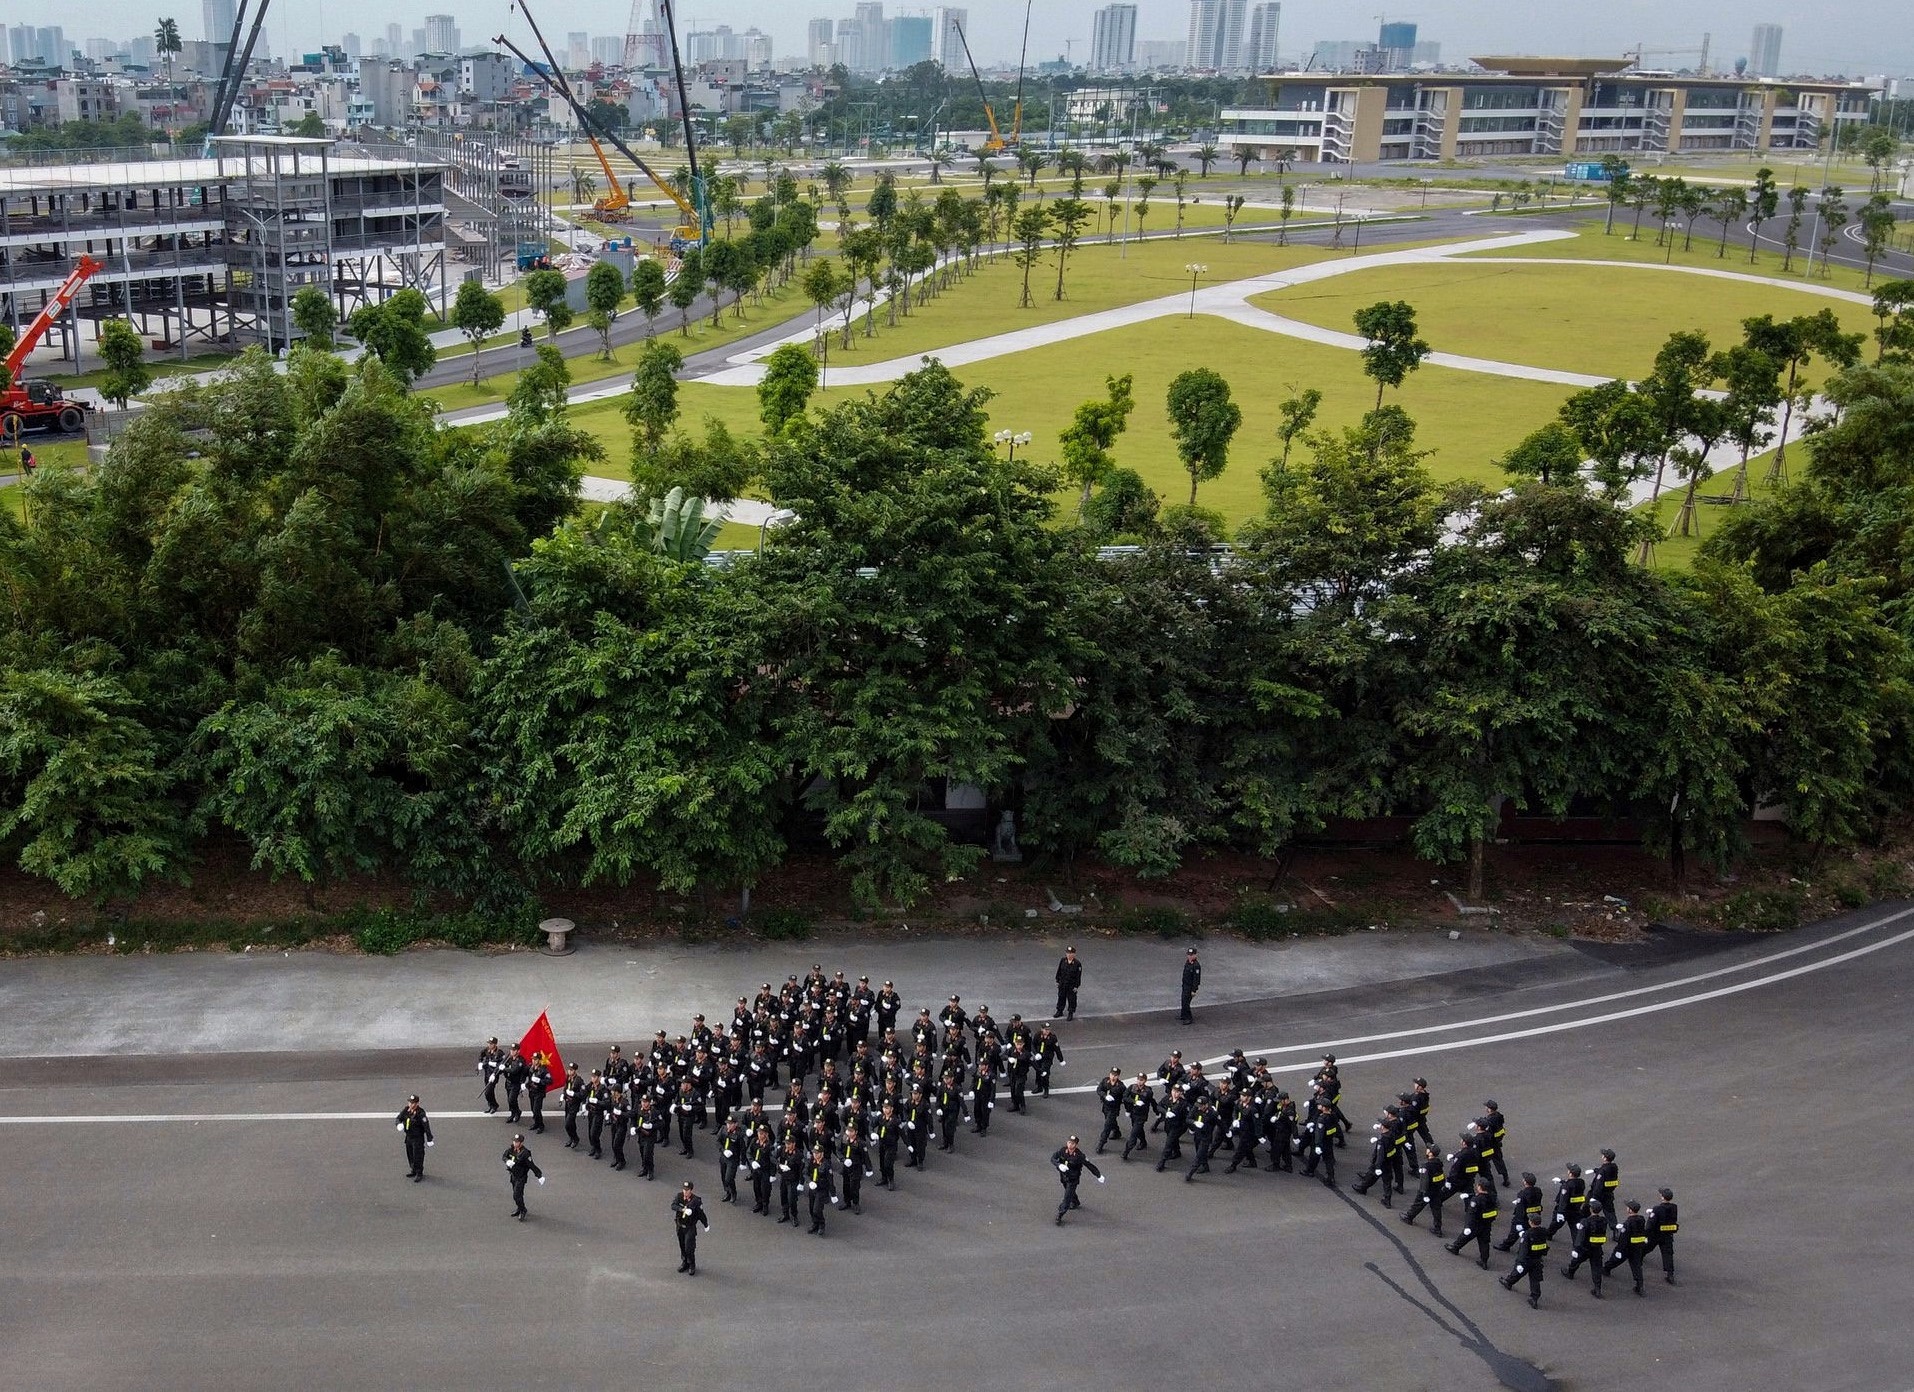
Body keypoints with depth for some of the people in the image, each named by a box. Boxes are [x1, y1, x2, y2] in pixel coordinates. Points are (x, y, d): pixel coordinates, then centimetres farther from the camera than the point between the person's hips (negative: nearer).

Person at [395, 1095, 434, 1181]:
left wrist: (429, 1139, -16)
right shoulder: (406, 1110, -2)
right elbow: (399, 1118, 9)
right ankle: (414, 1171, 34)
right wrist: (399, 1124, -17)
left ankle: (419, 1174, 7)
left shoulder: (420, 1113, -22)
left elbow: (426, 1126, -18)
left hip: (418, 1138, -7)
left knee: (418, 1156, -3)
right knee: (410, 1155, 18)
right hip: (408, 1137, 7)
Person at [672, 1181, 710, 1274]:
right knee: (682, 1246, 18)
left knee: (689, 1248, -4)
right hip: (679, 1225, 4)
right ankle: (684, 1262, 37)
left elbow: (701, 1213, -7)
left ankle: (692, 1266, 15)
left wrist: (706, 1225, 4)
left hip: (690, 1227, -4)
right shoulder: (679, 1196, -8)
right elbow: (673, 1205, -21)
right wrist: (682, 1209, -37)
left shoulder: (696, 1200, -18)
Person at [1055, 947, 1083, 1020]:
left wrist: (1076, 986, -10)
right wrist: (1057, 981, 7)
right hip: (1062, 984, 4)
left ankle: (1070, 1013, 21)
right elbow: (1059, 971, 6)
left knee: (1071, 999, 6)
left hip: (1071, 985, -4)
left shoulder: (1077, 964, -16)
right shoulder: (1063, 961, -5)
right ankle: (1060, 1011, 34)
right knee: (1061, 997, 17)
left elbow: (1078, 976, -11)